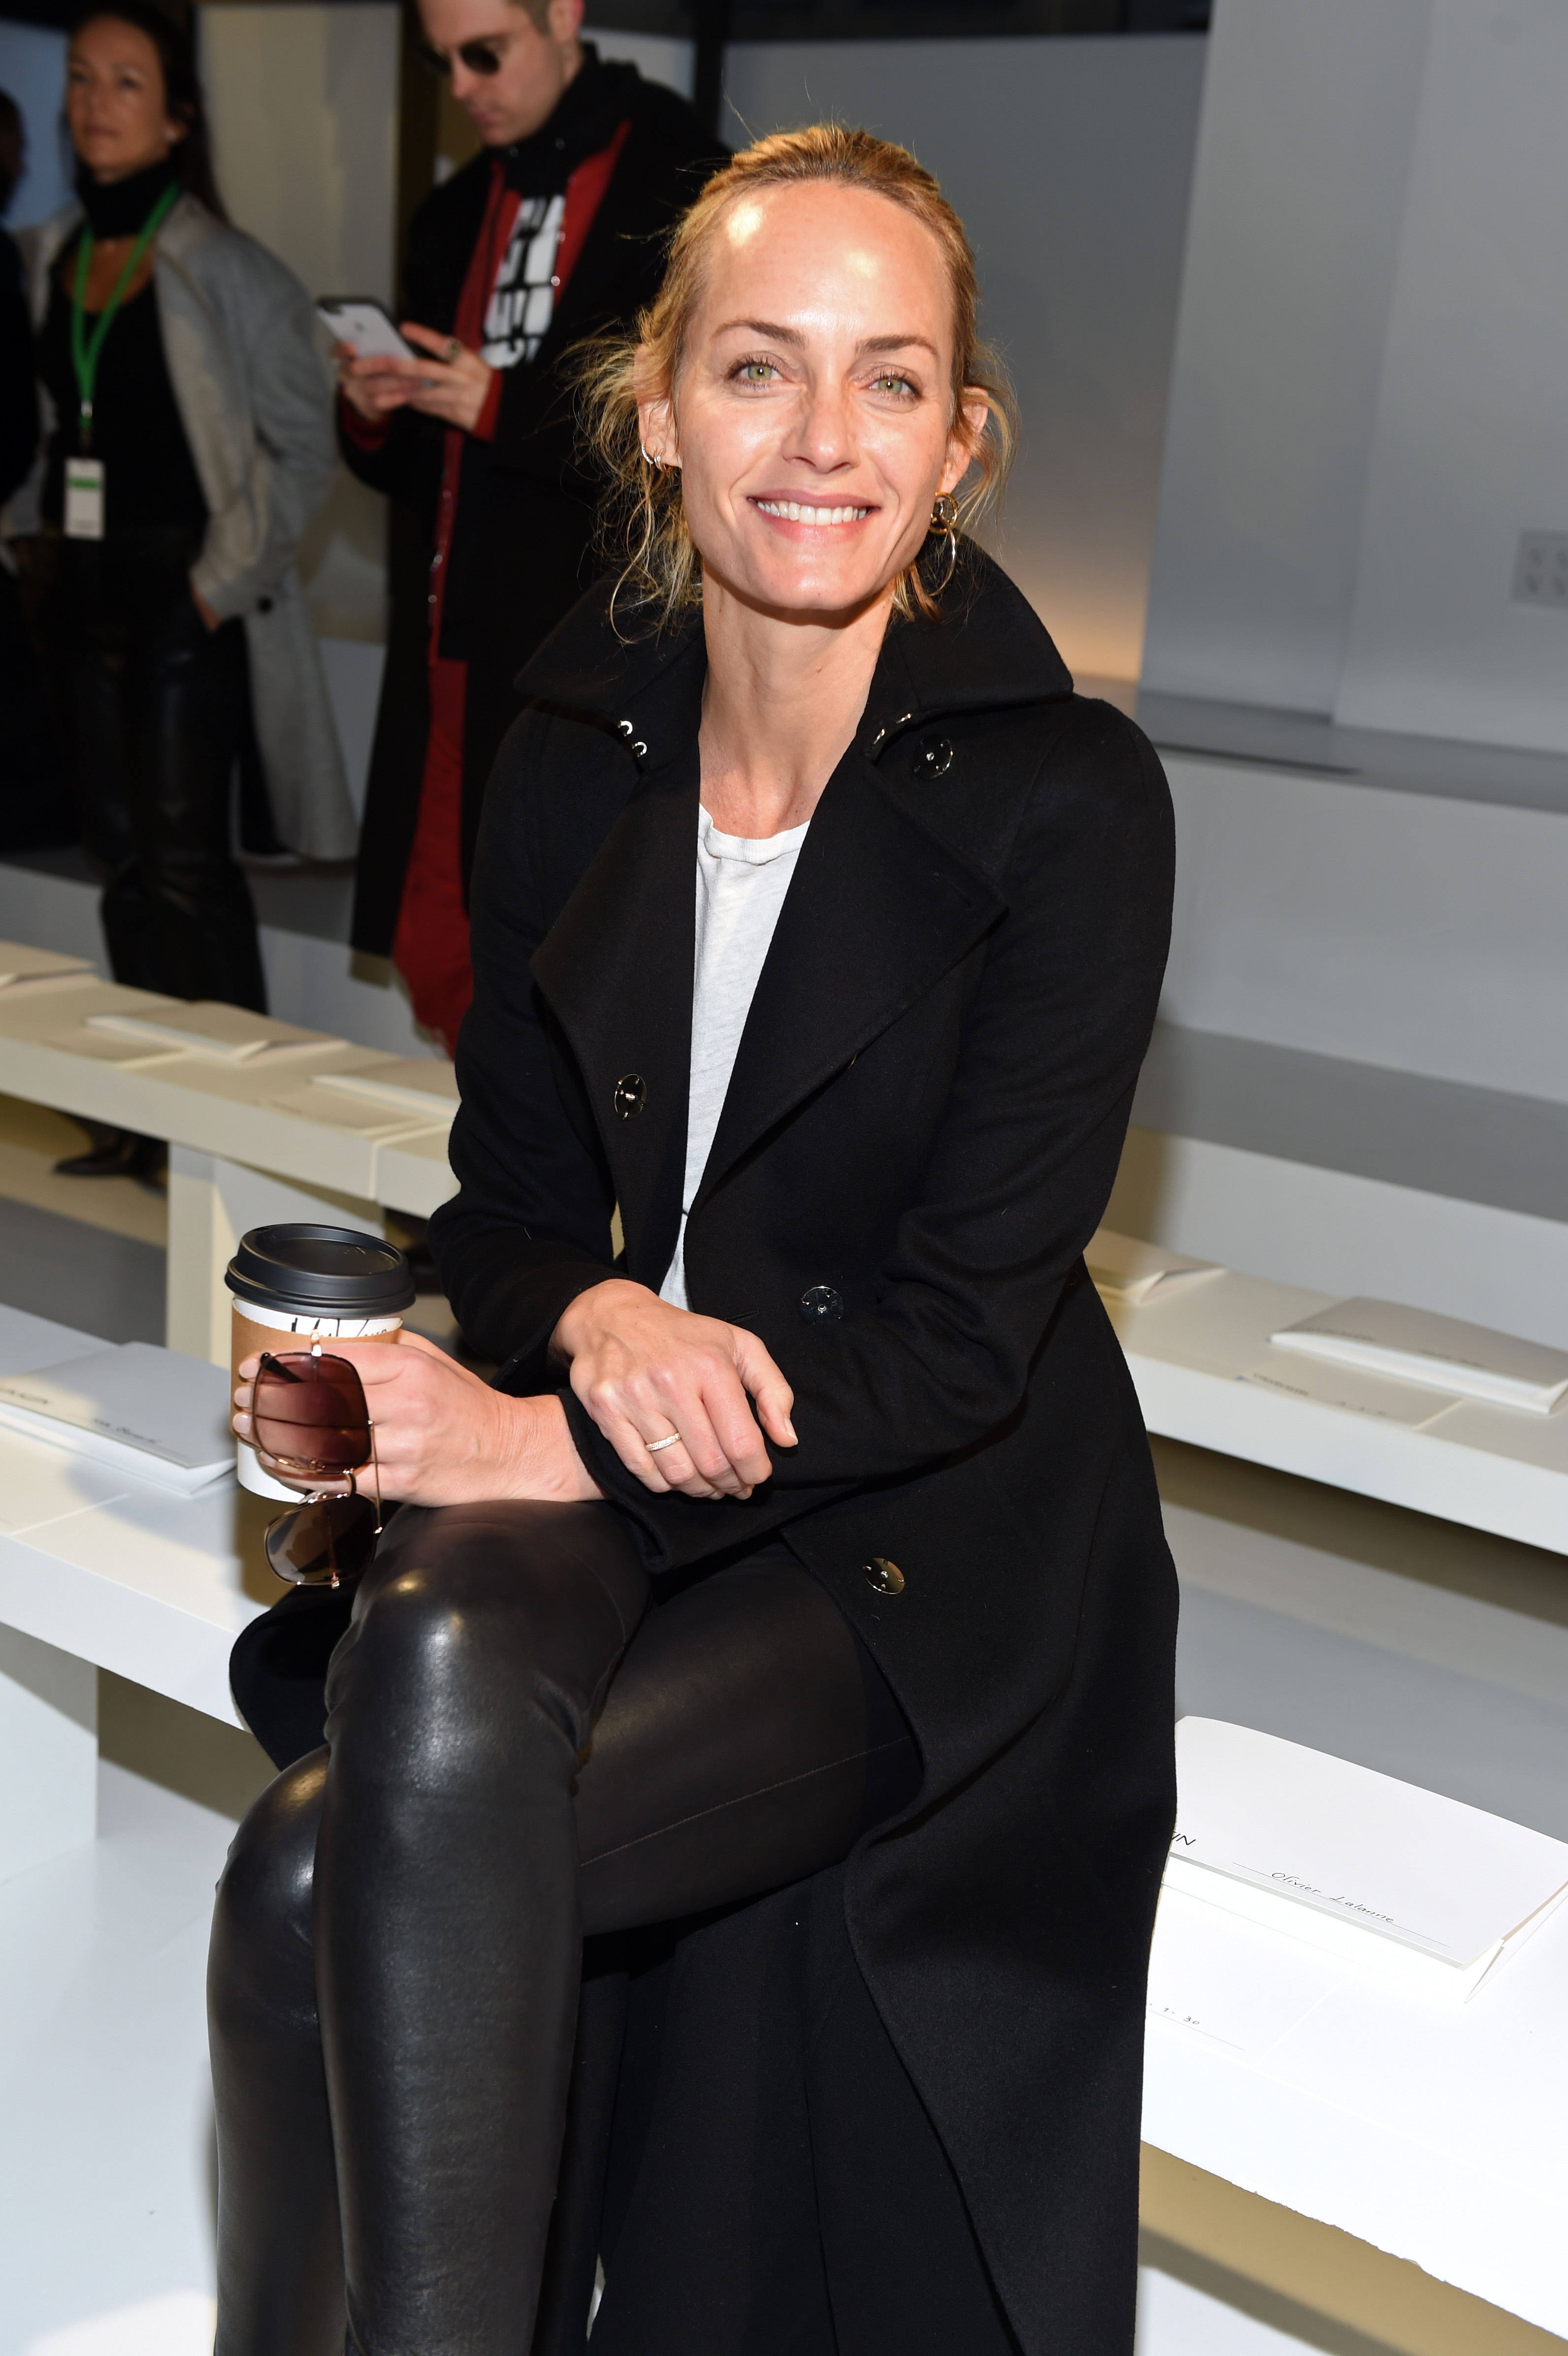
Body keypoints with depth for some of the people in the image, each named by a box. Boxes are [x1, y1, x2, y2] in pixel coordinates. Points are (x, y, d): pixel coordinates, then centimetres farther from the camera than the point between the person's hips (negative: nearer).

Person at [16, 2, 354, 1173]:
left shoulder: (226, 269, -8)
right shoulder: (57, 258, 11)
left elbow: (301, 448, -9)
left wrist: (221, 582, -12)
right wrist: (36, 547, 10)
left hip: (184, 594, -7)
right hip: (79, 592, 7)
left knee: (185, 860, -8)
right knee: (122, 854, 10)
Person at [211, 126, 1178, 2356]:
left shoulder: (1065, 796, -12)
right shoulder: (578, 751, 3)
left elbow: (968, 1326, -15)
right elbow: (508, 1191, 8)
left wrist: (549, 1441, -22)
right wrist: (600, 1324, -15)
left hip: (936, 1549, -4)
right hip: (615, 1489, 4)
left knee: (322, 1884, -25)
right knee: (439, 1653, -31)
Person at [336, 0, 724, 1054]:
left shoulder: (682, 188, -4)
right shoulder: (456, 215, 19)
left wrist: (503, 405, -17)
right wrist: (371, 414, -1)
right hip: (455, 657, 7)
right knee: (439, 965, 8)